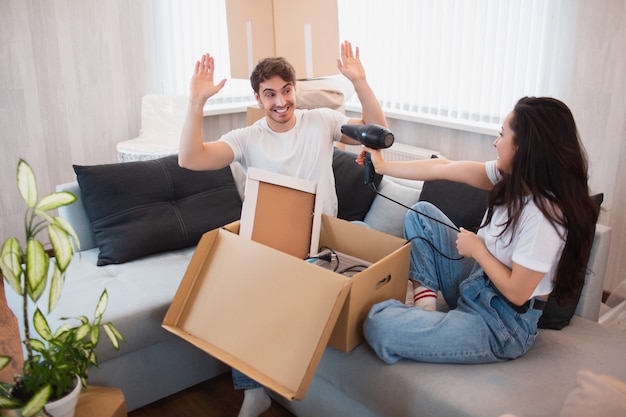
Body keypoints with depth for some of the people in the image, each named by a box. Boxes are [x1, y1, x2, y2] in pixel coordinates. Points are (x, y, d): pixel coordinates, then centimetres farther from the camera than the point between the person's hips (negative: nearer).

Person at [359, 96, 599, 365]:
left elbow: (516, 292, -24)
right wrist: (382, 166, 9)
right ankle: (425, 304, 2)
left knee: (378, 325, -24)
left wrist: (477, 248, -11)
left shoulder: (545, 214, -29)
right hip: (476, 283, 9)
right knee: (421, 212, 11)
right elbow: (443, 168, 1)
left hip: (501, 326, -9)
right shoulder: (511, 178, -5)